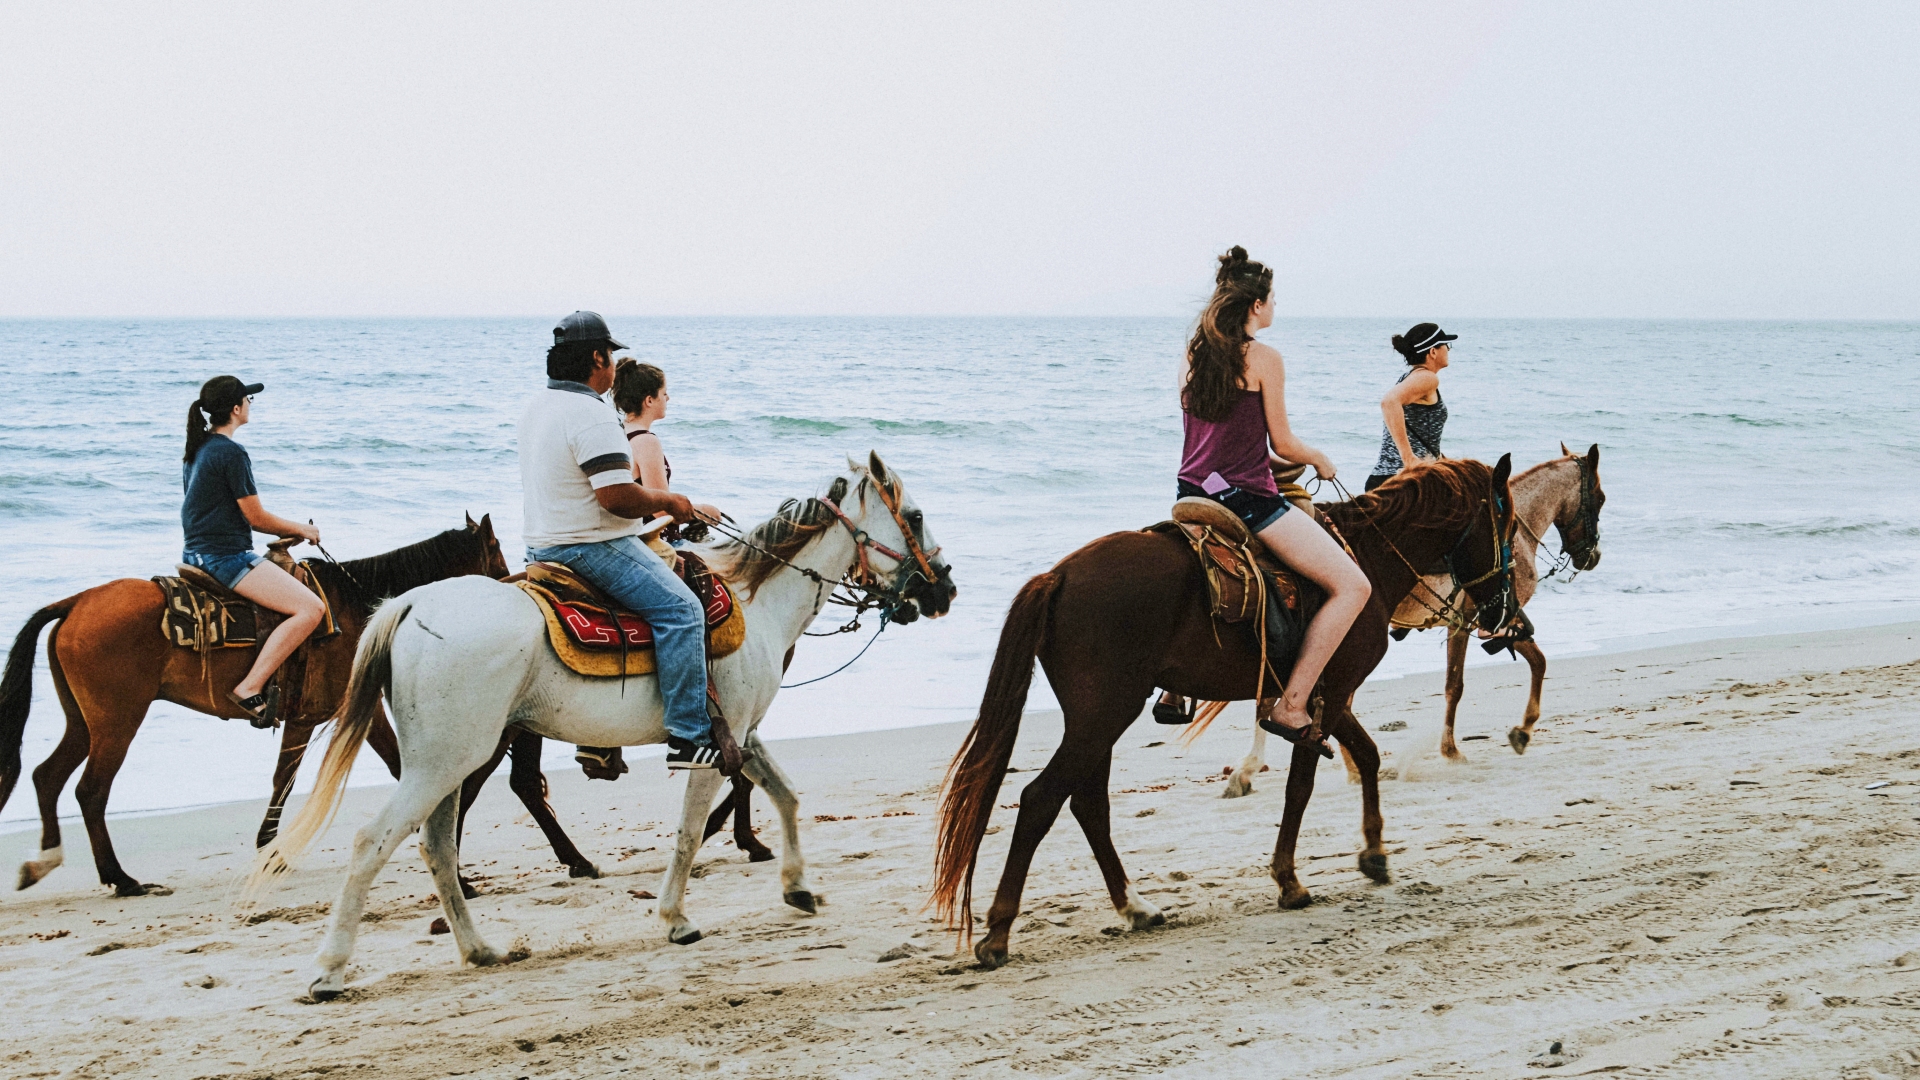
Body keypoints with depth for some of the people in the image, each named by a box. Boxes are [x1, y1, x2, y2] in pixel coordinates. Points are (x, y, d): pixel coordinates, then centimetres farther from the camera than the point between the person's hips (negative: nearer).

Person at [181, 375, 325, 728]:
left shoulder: (197, 450, 13)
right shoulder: (231, 453, -15)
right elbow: (257, 517, -12)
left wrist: (285, 530, 18)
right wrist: (301, 529, 5)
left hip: (197, 552, 10)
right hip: (226, 557, -10)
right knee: (310, 608, -19)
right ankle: (250, 689, -23)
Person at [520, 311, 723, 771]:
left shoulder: (536, 406, 13)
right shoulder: (591, 414, -19)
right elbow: (618, 496, -26)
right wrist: (668, 501, -9)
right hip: (592, 546, -11)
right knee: (681, 609, -14)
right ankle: (688, 737, -19)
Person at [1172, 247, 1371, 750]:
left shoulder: (1192, 355, 11)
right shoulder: (1263, 357, -9)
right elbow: (1284, 444, -7)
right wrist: (1320, 460, 13)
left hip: (1194, 494, 9)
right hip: (1246, 498, -9)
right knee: (1352, 586, -9)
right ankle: (1291, 706, -17)